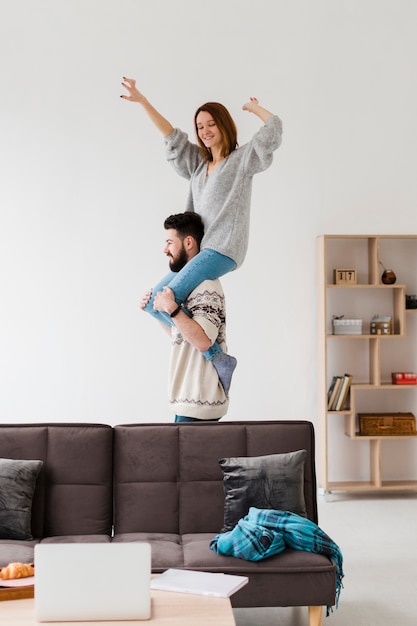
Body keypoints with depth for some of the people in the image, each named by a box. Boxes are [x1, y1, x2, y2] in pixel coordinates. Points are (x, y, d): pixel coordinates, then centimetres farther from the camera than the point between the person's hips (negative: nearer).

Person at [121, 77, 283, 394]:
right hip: (201, 250, 9)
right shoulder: (199, 164, 22)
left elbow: (274, 128, -9)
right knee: (153, 301, 8)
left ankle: (219, 358, -17)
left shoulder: (242, 159, 2)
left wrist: (253, 107, 9)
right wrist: (141, 100, 19)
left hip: (223, 250, -9)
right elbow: (172, 135, 23)